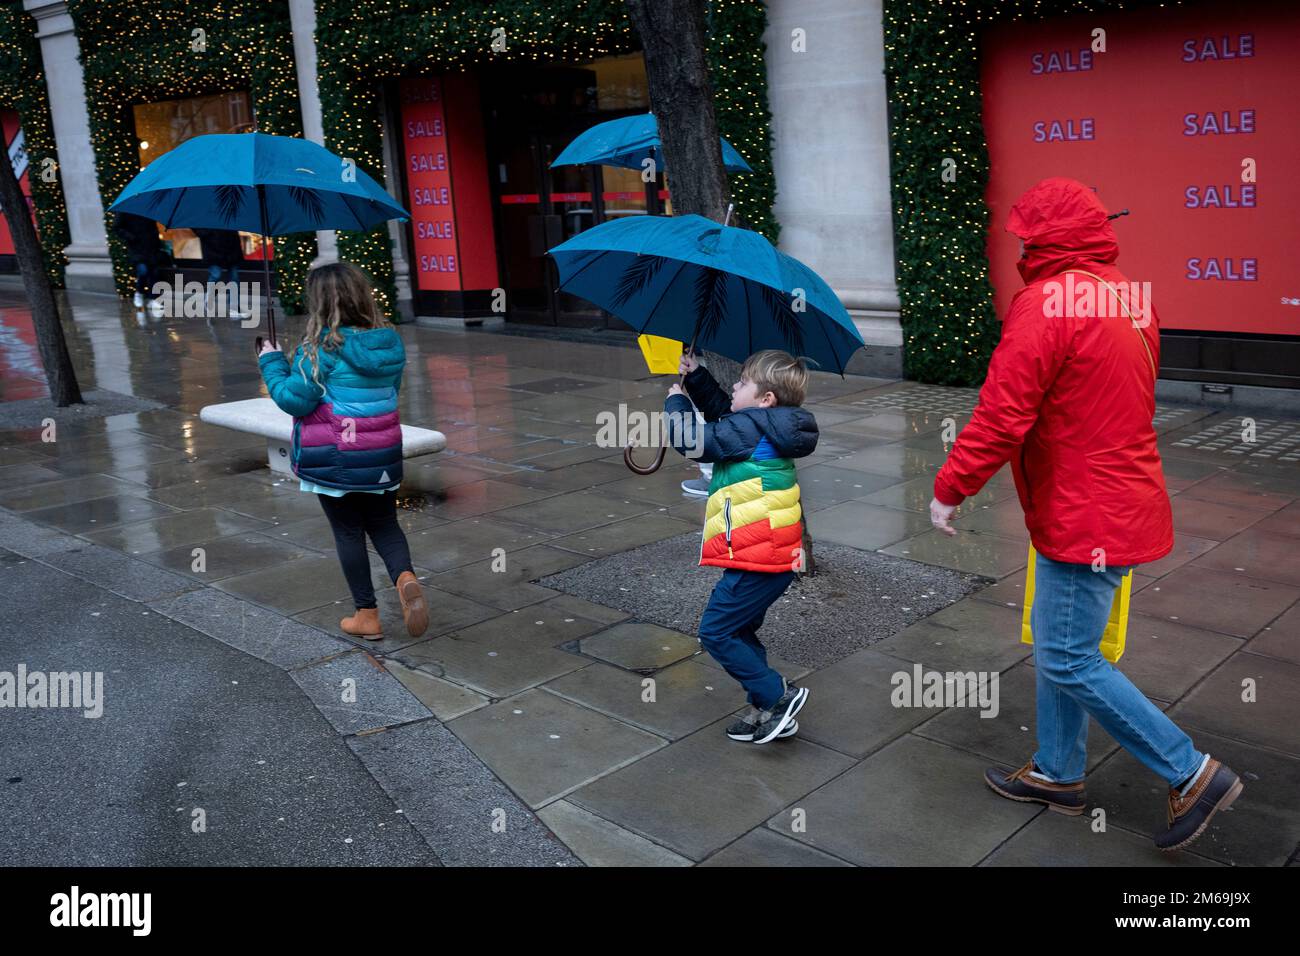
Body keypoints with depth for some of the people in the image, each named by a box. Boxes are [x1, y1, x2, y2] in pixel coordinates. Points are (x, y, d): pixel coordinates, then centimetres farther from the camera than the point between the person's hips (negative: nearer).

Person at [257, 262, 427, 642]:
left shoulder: (321, 347, -17)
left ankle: (367, 615, 15)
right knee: (384, 524, 17)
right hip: (382, 454, 5)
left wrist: (271, 361, -2)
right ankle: (405, 577, -12)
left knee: (348, 532, 9)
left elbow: (294, 399, -16)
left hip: (334, 459, -4)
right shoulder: (389, 340, 1)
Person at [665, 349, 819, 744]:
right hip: (778, 555, 11)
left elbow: (693, 440, -14)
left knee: (716, 633, -3)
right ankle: (765, 710, 26)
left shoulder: (748, 429, -16)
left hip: (755, 559, -11)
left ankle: (778, 695, 1)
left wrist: (676, 402, 3)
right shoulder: (768, 429, 13)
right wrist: (696, 376, 22)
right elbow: (721, 410, 29)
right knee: (739, 632, 20)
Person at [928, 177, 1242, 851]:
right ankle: (1057, 773, 32)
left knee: (1070, 662, 0)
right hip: (1125, 499, 10)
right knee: (1057, 643, 19)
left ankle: (1192, 774, 9)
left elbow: (1000, 416, -22)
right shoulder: (1127, 297, 9)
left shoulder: (1048, 303, -20)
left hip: (1084, 517, -10)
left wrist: (949, 489, -10)